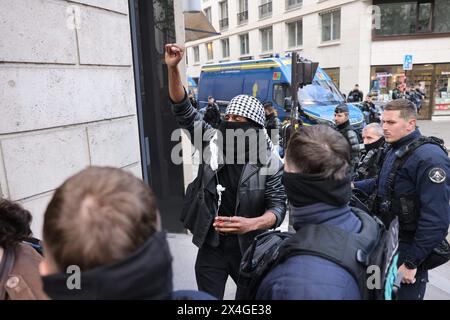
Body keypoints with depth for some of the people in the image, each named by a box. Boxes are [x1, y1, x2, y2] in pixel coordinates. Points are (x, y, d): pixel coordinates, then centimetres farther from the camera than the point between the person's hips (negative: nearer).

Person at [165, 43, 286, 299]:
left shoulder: (270, 162, -13)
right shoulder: (213, 142, -6)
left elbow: (279, 206, -14)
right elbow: (184, 111, -9)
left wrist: (252, 224, -34)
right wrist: (173, 68, -20)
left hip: (249, 247, -1)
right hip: (211, 245, 2)